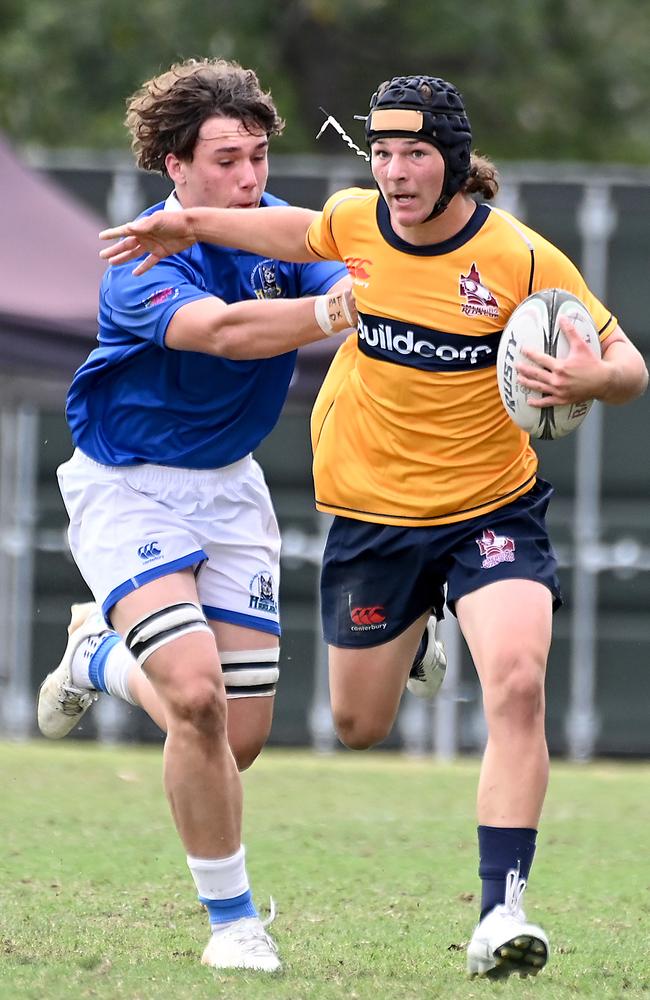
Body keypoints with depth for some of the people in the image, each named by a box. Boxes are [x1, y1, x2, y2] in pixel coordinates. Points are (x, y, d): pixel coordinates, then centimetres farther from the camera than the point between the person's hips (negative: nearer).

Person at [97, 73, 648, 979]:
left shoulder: (522, 258, -18)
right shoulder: (355, 221, -6)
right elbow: (305, 234, 20)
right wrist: (195, 225, 12)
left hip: (492, 510, -4)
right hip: (372, 511, 4)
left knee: (517, 684, -27)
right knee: (359, 726, 15)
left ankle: (502, 911, -25)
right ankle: (404, 635, 54)